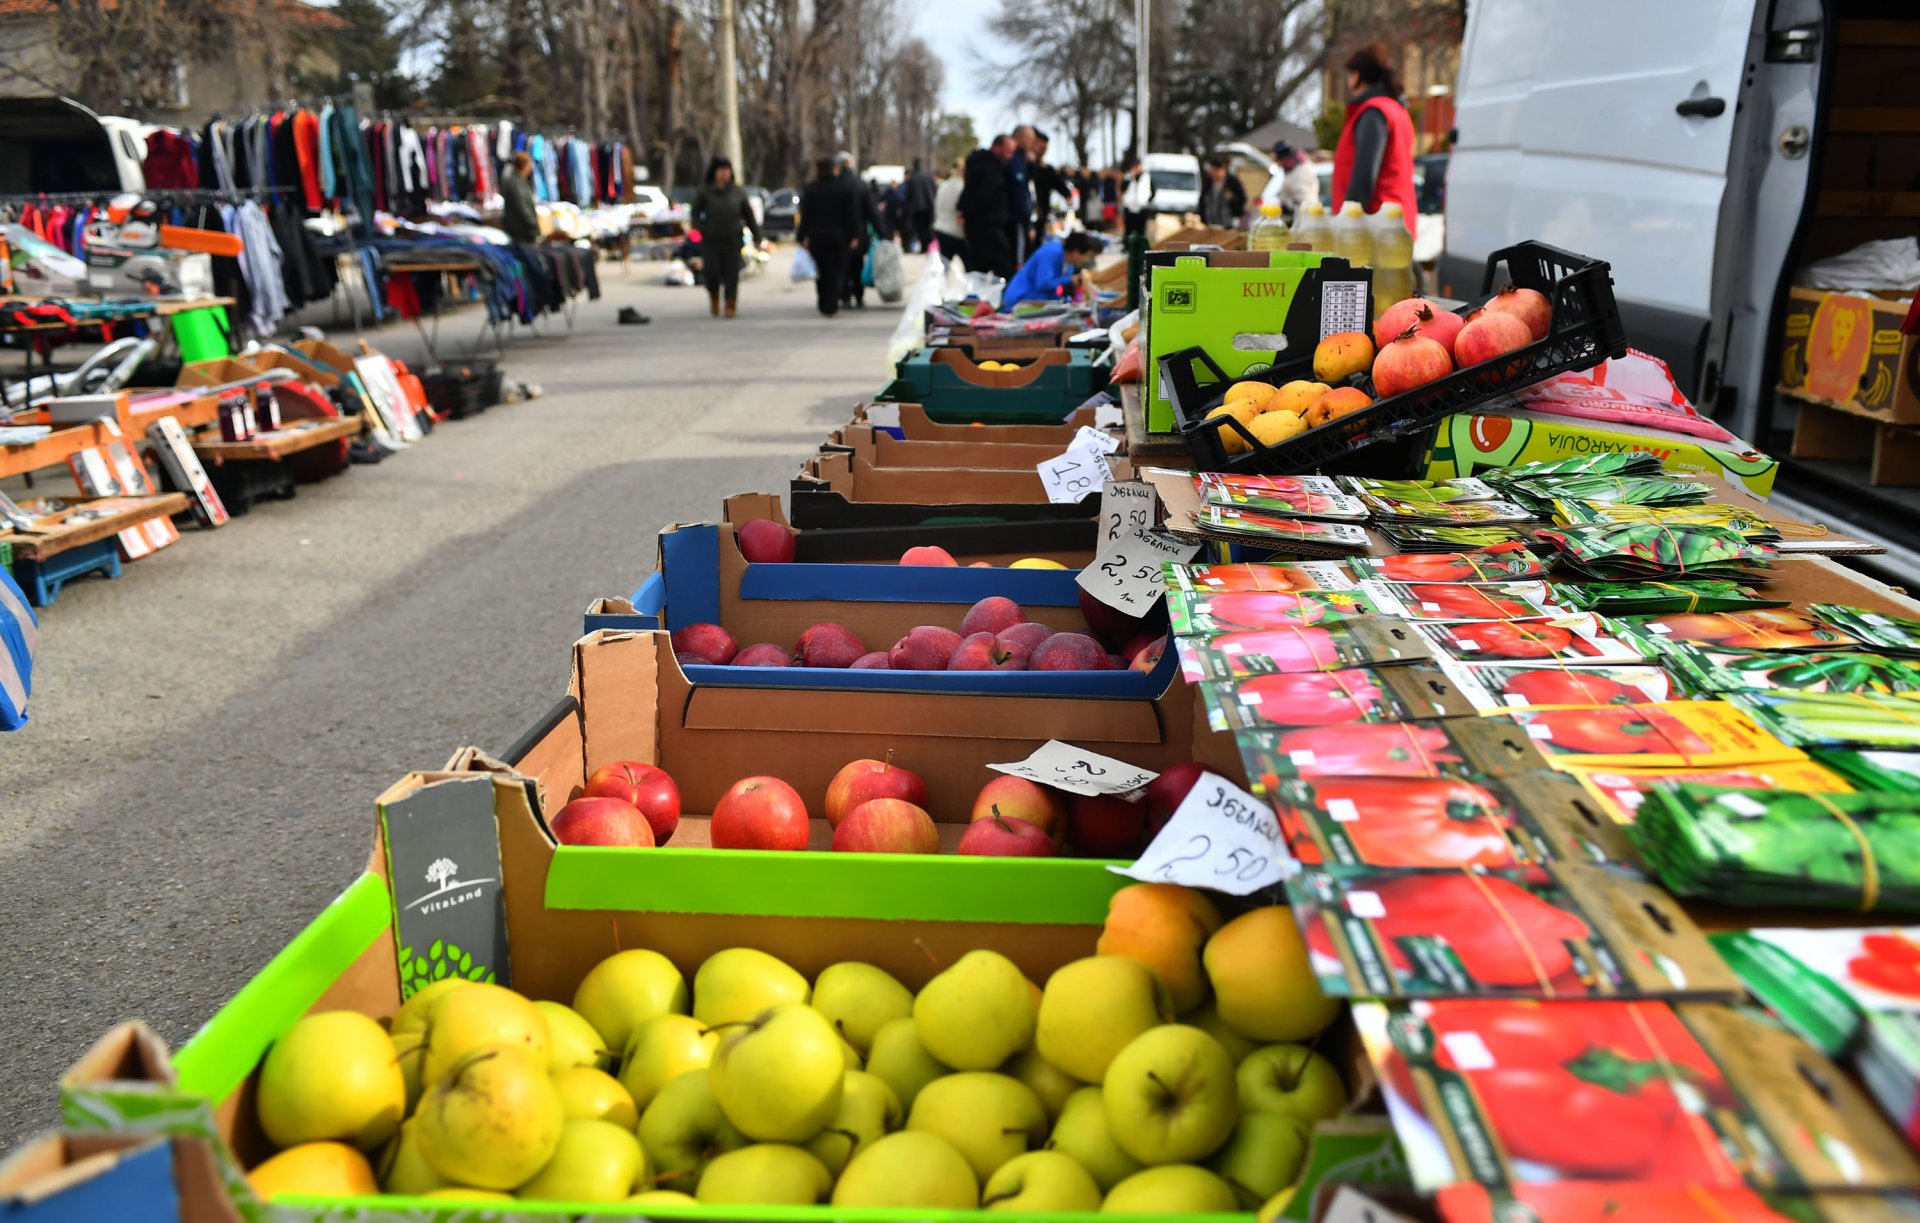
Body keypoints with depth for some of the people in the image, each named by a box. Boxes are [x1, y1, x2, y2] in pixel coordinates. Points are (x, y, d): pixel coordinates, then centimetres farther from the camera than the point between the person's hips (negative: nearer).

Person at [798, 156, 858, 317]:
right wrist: (852, 236, 1)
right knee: (836, 271, 1)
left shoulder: (810, 189, -1)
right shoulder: (843, 189, -3)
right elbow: (850, 214, -3)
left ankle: (824, 305, 17)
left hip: (816, 237, 1)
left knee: (821, 273, 12)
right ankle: (832, 306, -8)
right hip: (838, 236, -1)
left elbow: (805, 215, -2)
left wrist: (802, 236, 3)